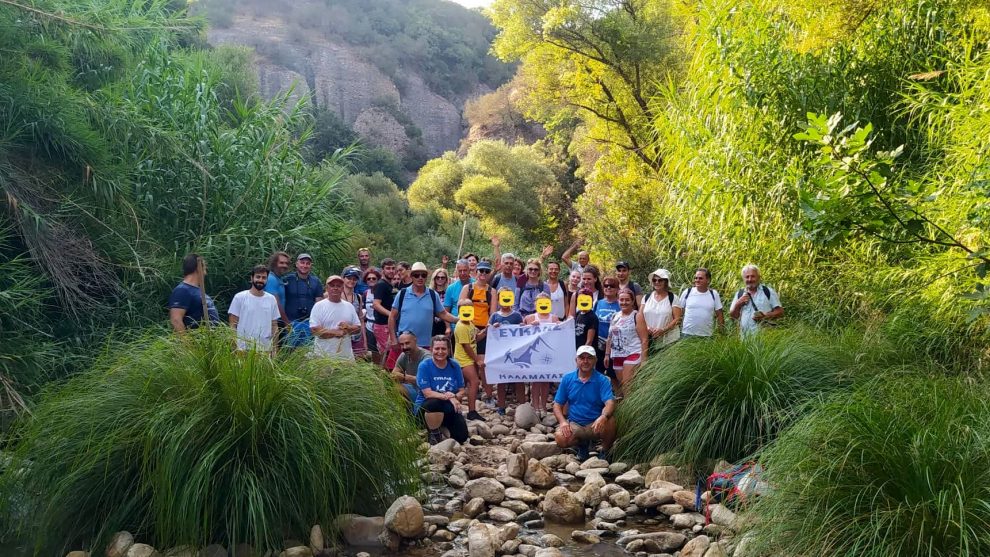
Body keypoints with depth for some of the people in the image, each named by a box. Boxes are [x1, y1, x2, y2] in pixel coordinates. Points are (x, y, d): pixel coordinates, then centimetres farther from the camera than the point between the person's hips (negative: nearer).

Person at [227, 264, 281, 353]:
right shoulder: (240, 297, -1)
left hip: (265, 348, 4)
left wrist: (274, 348, 8)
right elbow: (233, 324, -2)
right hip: (244, 348, -3)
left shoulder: (271, 299, 10)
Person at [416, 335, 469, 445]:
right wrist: (448, 397, -30)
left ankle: (445, 427, 18)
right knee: (436, 403, -39)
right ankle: (434, 435, -12)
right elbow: (427, 393, -18)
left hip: (449, 409, 4)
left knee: (461, 436, -16)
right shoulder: (424, 365, -11)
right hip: (426, 407, -4)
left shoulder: (454, 366, 1)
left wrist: (455, 397, -21)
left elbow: (461, 391, 3)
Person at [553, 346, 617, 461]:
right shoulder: (567, 379, 3)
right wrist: (563, 422, -15)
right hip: (574, 424, 2)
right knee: (560, 438, -30)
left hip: (596, 424, -2)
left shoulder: (602, 380, -5)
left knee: (610, 422, -35)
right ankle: (582, 443, 8)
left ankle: (605, 451, -2)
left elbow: (610, 403, -20)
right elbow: (557, 405, 5)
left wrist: (604, 416, -43)